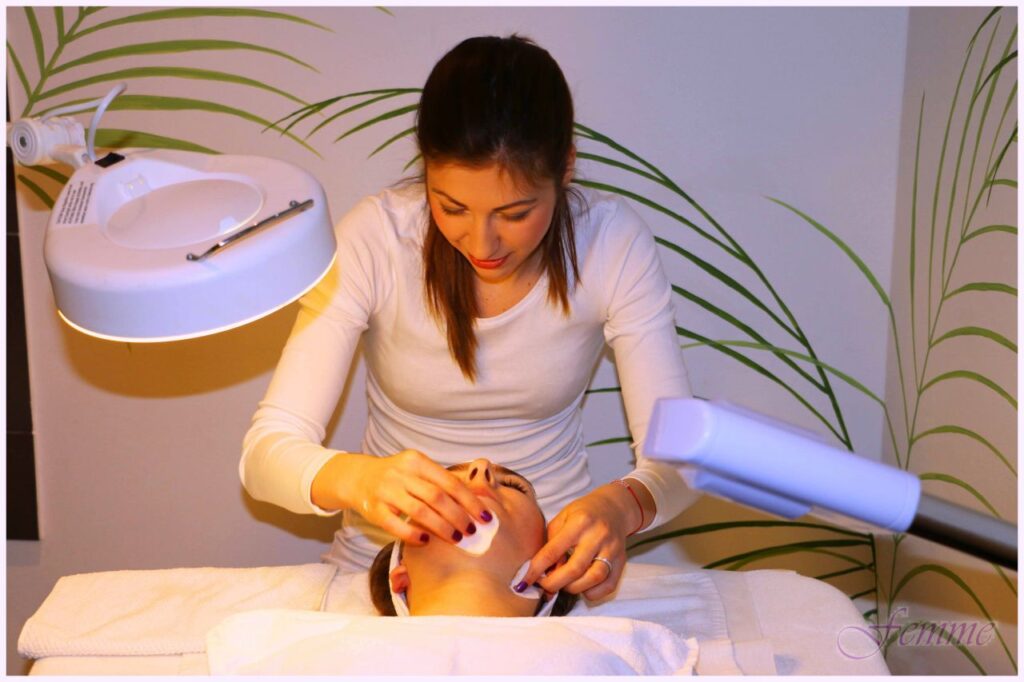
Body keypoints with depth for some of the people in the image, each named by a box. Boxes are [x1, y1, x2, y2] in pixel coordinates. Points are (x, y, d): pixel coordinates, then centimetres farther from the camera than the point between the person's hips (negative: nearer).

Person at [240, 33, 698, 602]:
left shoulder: (613, 241, -14)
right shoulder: (376, 236, -17)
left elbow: (676, 453, -13)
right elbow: (266, 450, -19)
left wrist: (624, 505, -37)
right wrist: (356, 479, -41)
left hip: (551, 558, 1)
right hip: (388, 559, -1)